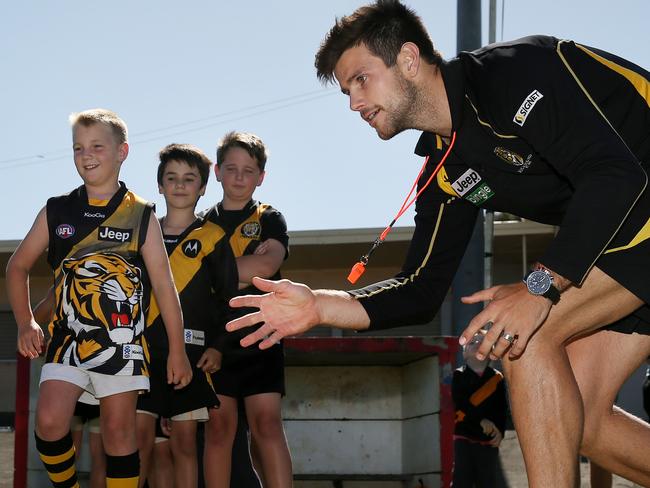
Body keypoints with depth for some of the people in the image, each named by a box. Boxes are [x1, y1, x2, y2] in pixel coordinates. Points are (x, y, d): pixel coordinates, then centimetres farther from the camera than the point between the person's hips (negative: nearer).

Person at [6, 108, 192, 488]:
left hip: (121, 338, -1)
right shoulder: (57, 211, 7)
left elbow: (165, 285, 2)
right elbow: (18, 266, 17)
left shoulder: (141, 215, 2)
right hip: (68, 336, 1)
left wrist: (178, 351, 0)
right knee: (49, 422, -14)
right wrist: (26, 323, 7)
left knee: (119, 430, 1)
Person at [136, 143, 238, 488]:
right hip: (144, 349, 2)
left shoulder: (212, 238, 6)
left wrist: (218, 346, -6)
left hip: (191, 351, -2)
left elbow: (228, 298, 4)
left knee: (184, 441, 0)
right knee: (139, 439, -5)